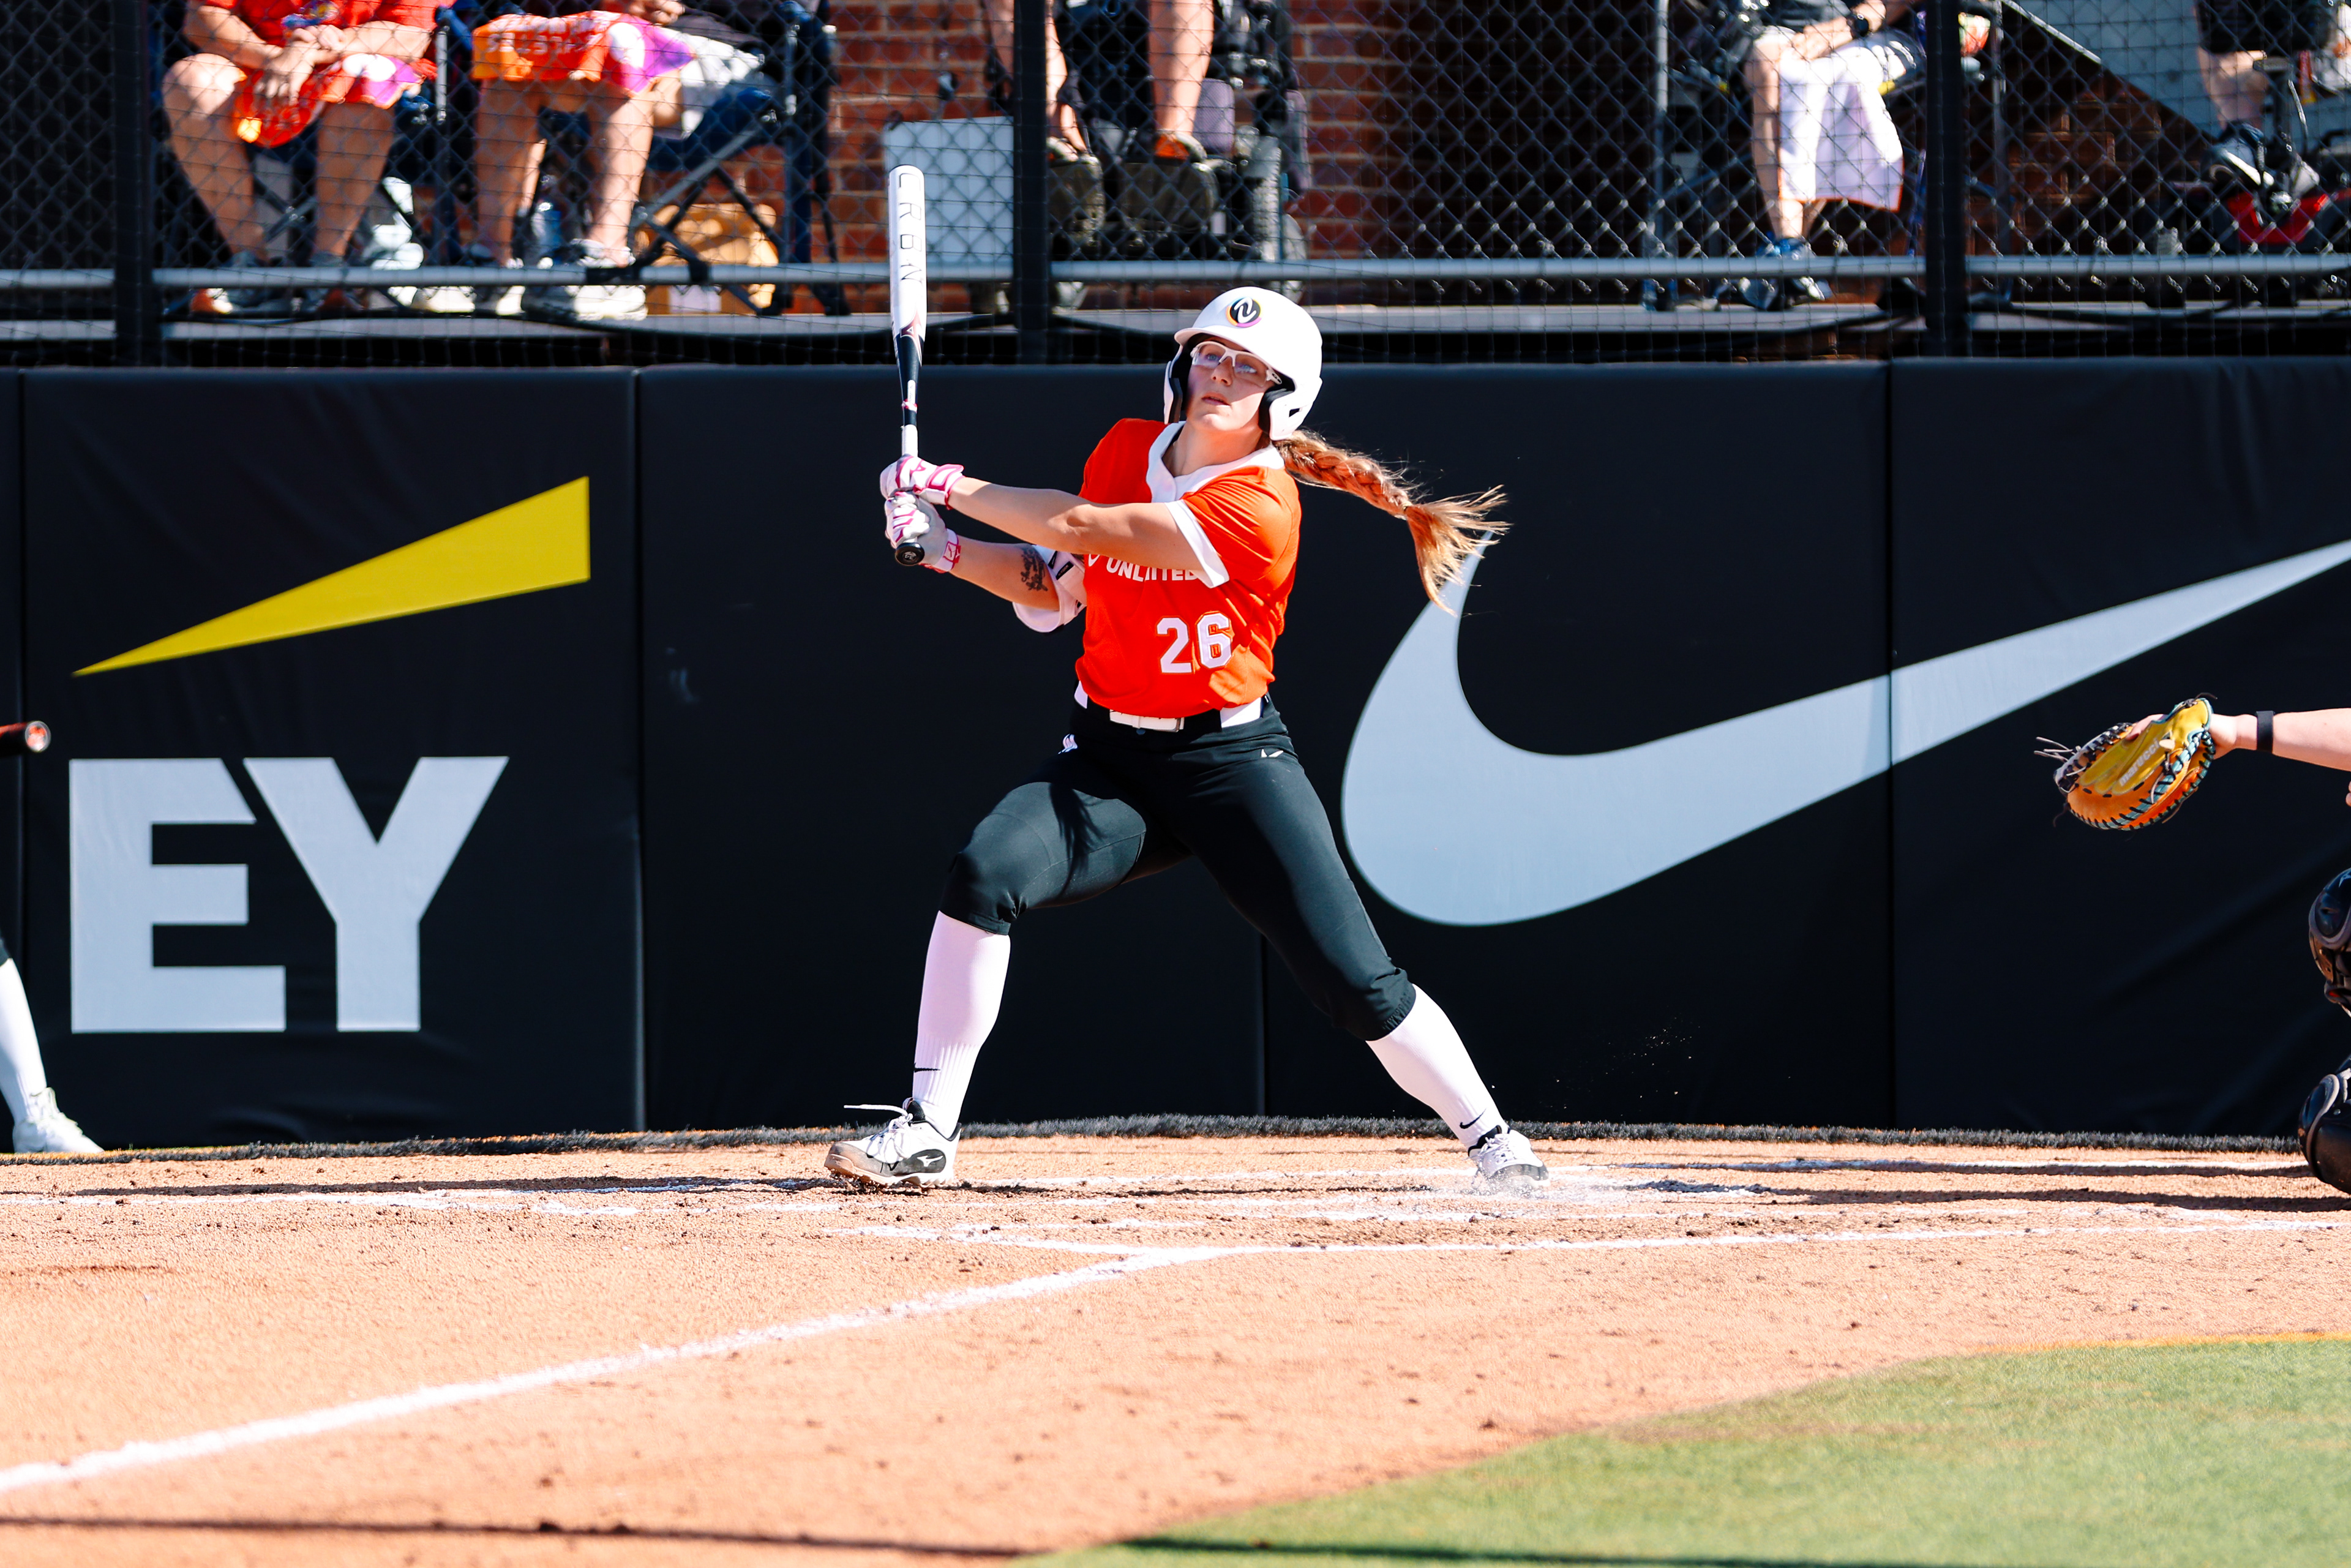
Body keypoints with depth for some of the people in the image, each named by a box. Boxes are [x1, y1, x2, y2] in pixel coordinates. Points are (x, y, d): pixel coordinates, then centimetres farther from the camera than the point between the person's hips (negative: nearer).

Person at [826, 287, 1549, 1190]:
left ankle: (1492, 1140, 12)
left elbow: (1085, 530, -21)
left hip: (1232, 762, -4)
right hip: (1109, 760, 4)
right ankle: (926, 1133, -15)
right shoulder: (1125, 452, 4)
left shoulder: (1259, 506, -18)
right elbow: (1055, 590, 13)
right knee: (984, 873, -22)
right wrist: (948, 549, -3)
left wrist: (954, 487, -13)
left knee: (1358, 988, -9)